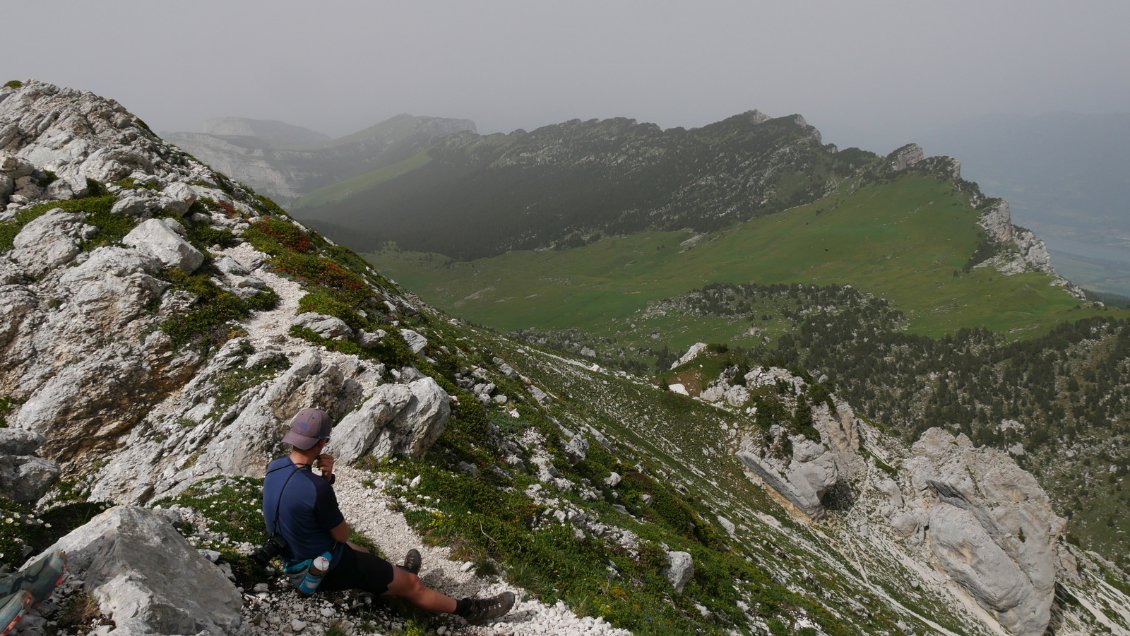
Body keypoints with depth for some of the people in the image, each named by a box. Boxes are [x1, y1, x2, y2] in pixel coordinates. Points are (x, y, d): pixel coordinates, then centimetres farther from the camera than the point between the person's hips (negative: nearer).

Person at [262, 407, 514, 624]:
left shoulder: (274, 468, -10)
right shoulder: (317, 489, -35)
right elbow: (342, 534, -18)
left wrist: (325, 476, -15)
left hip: (296, 558, 8)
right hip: (327, 569, -8)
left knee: (360, 552, 37)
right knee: (411, 584, 8)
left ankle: (395, 573, 63)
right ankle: (468, 609, 25)